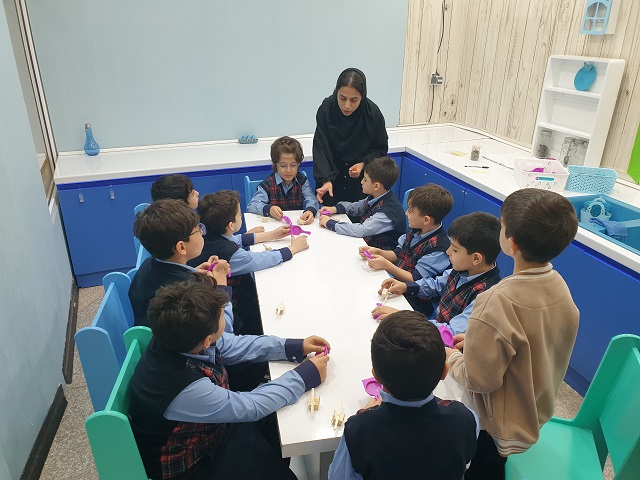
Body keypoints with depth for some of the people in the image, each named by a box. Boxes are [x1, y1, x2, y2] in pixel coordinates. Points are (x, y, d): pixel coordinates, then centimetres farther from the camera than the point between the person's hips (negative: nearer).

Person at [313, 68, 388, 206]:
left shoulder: (373, 113, -17)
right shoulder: (326, 109, -18)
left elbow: (381, 148, -1)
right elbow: (321, 148, -19)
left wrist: (364, 163, -18)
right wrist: (326, 180, -32)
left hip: (361, 178, 0)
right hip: (332, 173, 0)